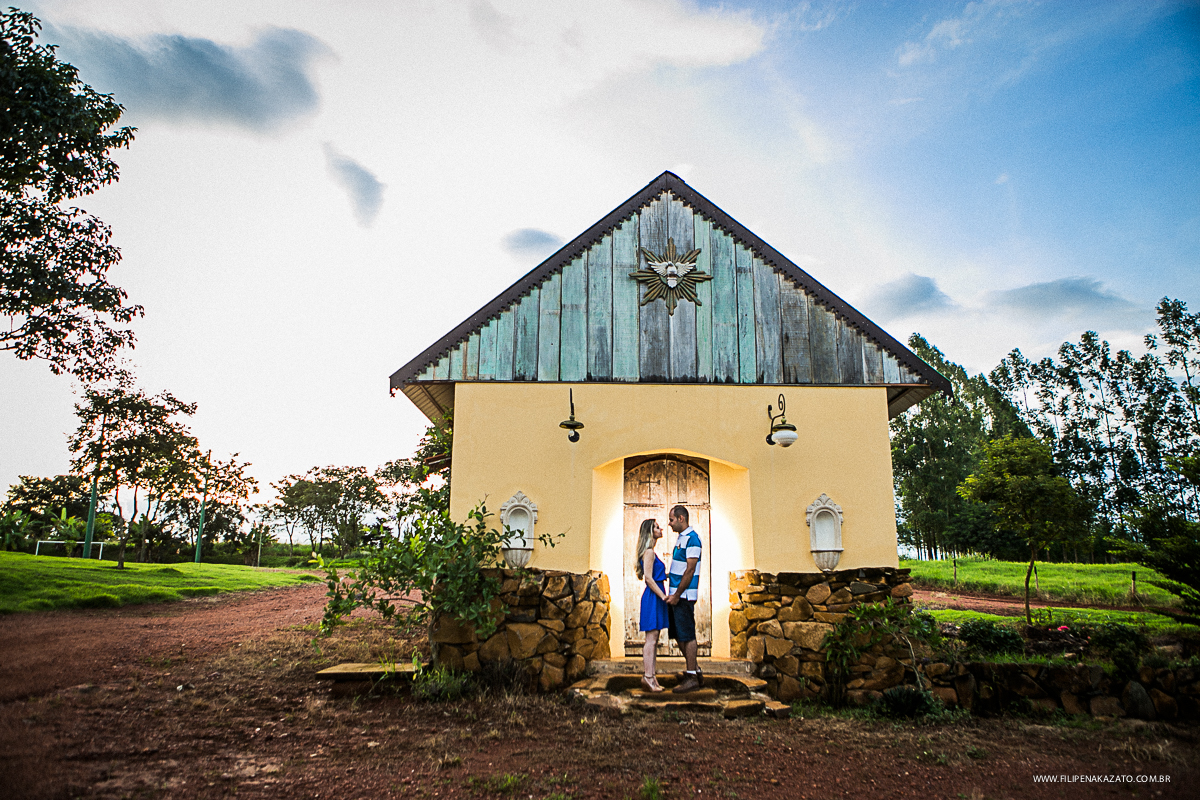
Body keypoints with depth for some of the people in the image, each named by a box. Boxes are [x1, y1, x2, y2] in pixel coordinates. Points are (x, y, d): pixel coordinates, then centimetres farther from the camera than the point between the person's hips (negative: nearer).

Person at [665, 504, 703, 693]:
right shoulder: (680, 537, 15)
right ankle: (695, 671, 23)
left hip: (685, 595, -10)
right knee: (677, 634, 13)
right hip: (676, 594, 10)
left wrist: (677, 595, -18)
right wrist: (673, 594, 16)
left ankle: (692, 678, 4)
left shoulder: (692, 539, -15)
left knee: (687, 635, -4)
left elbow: (690, 570, -19)